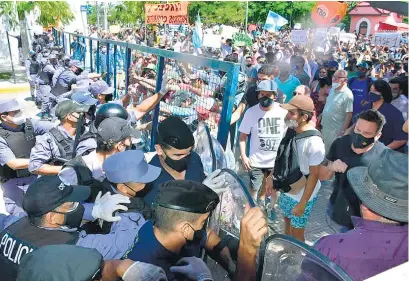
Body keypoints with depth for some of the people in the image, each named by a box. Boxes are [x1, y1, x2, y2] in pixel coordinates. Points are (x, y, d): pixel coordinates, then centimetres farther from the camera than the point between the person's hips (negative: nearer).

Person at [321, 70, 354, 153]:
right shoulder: (332, 89, 3)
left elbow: (349, 114, -19)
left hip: (336, 129, -7)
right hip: (325, 126, 7)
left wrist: (343, 130, -20)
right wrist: (320, 116, 16)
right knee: (325, 149, 22)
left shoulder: (347, 94, -20)